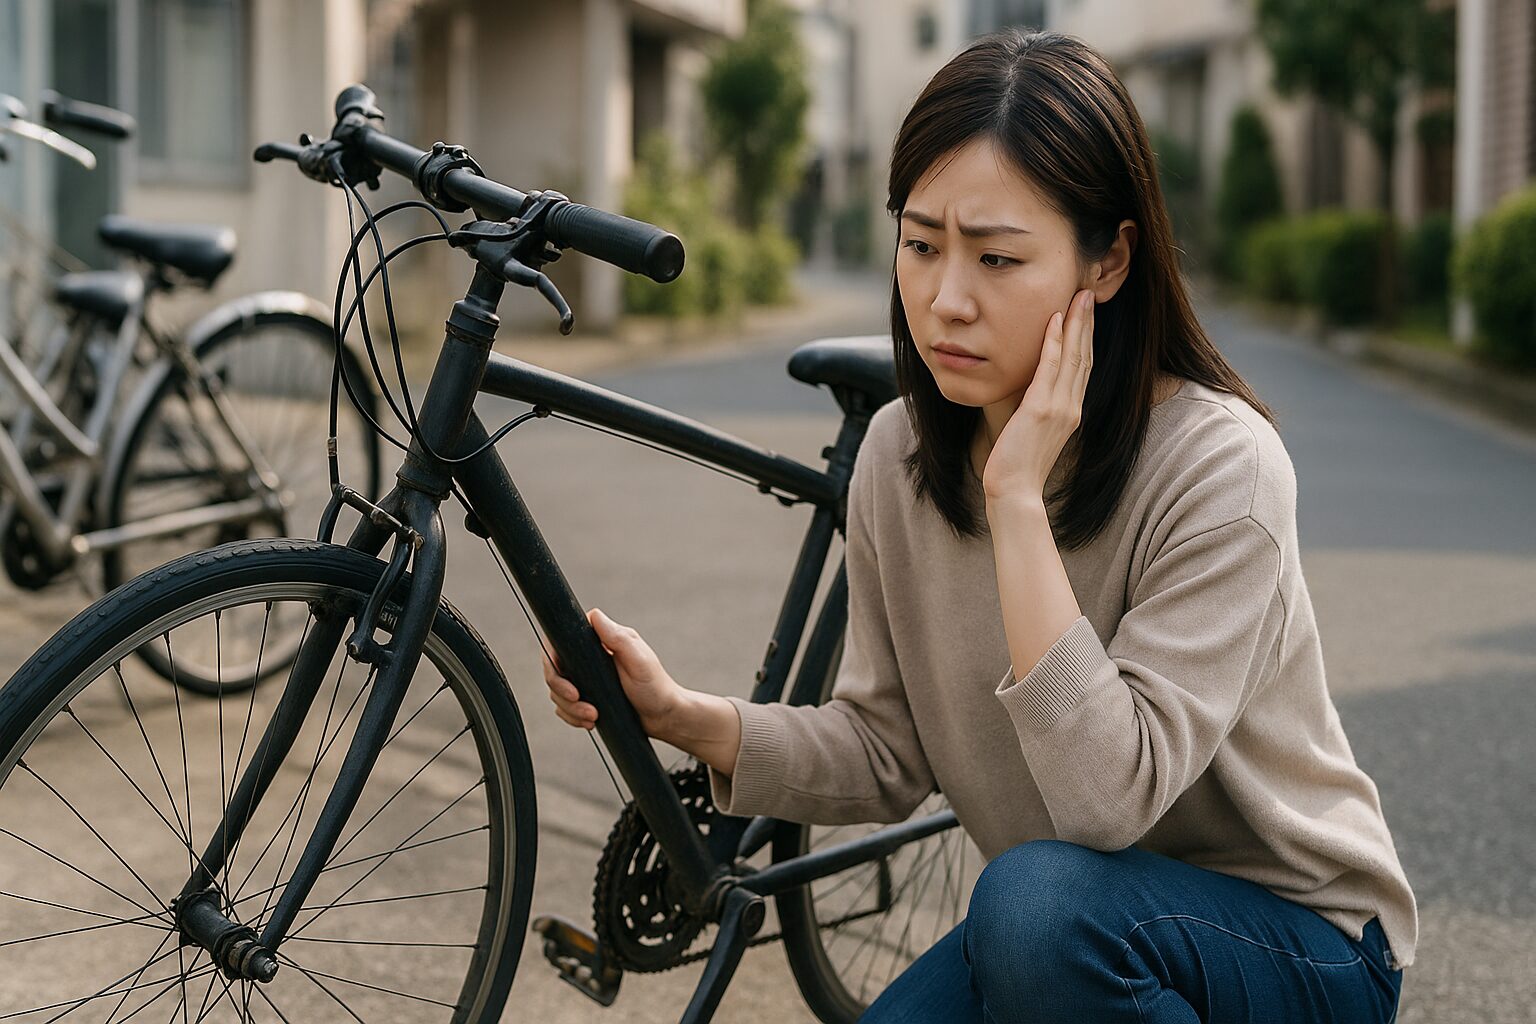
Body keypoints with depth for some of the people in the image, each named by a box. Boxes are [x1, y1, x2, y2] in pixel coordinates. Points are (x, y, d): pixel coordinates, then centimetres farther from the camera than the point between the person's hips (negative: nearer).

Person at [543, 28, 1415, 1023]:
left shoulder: (1218, 464, -23)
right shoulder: (899, 454, -5)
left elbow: (1109, 797, -31)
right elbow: (890, 754, 0)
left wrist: (1018, 499, -33)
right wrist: (683, 716, -15)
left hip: (1301, 944, -5)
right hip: (1047, 933, 5)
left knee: (1041, 894, -33)